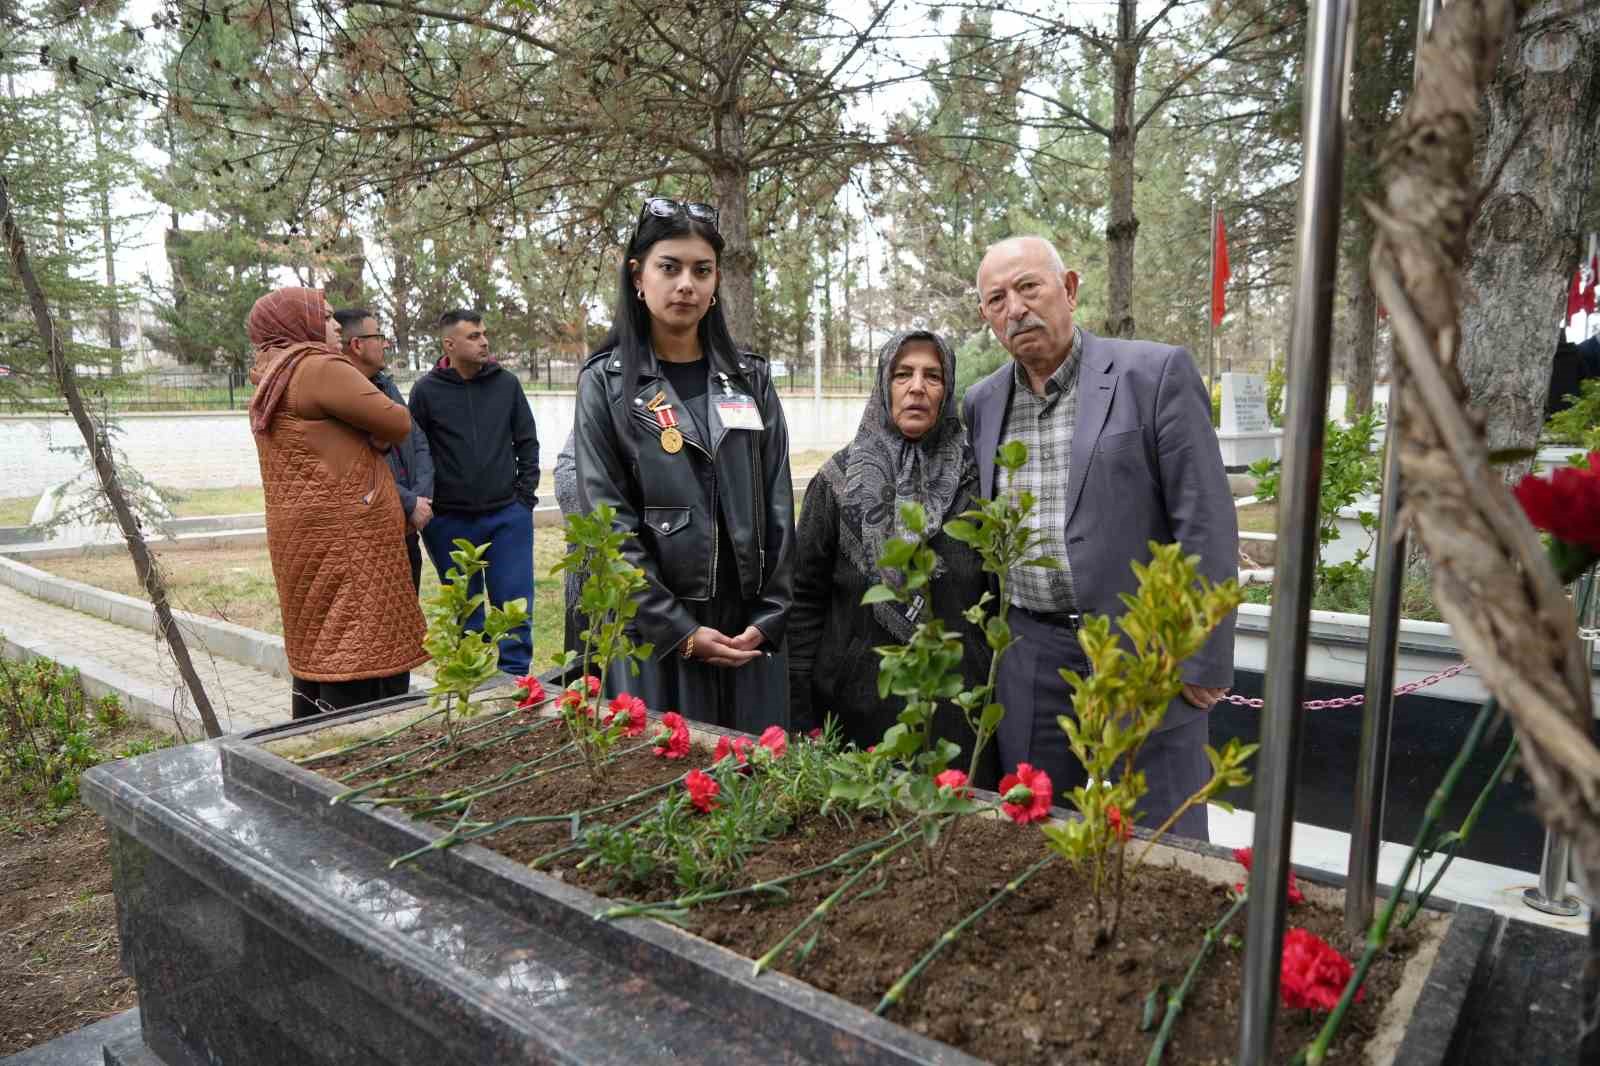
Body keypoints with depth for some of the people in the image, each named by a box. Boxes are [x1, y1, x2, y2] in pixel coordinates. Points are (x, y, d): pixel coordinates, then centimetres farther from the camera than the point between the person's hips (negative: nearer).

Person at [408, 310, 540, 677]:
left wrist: (525, 493, 1)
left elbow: (527, 442, 8)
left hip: (507, 516, 1)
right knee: (466, 614, 11)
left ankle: (515, 678, 14)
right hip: (449, 522, -1)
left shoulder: (506, 382, 3)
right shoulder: (426, 390, -2)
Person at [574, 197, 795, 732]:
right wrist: (680, 630, -12)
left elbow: (777, 507, 5)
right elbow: (608, 523, -7)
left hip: (749, 629, 3)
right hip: (653, 628, -2)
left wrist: (768, 617, -4)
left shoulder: (751, 378, 7)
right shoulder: (606, 383, -2)